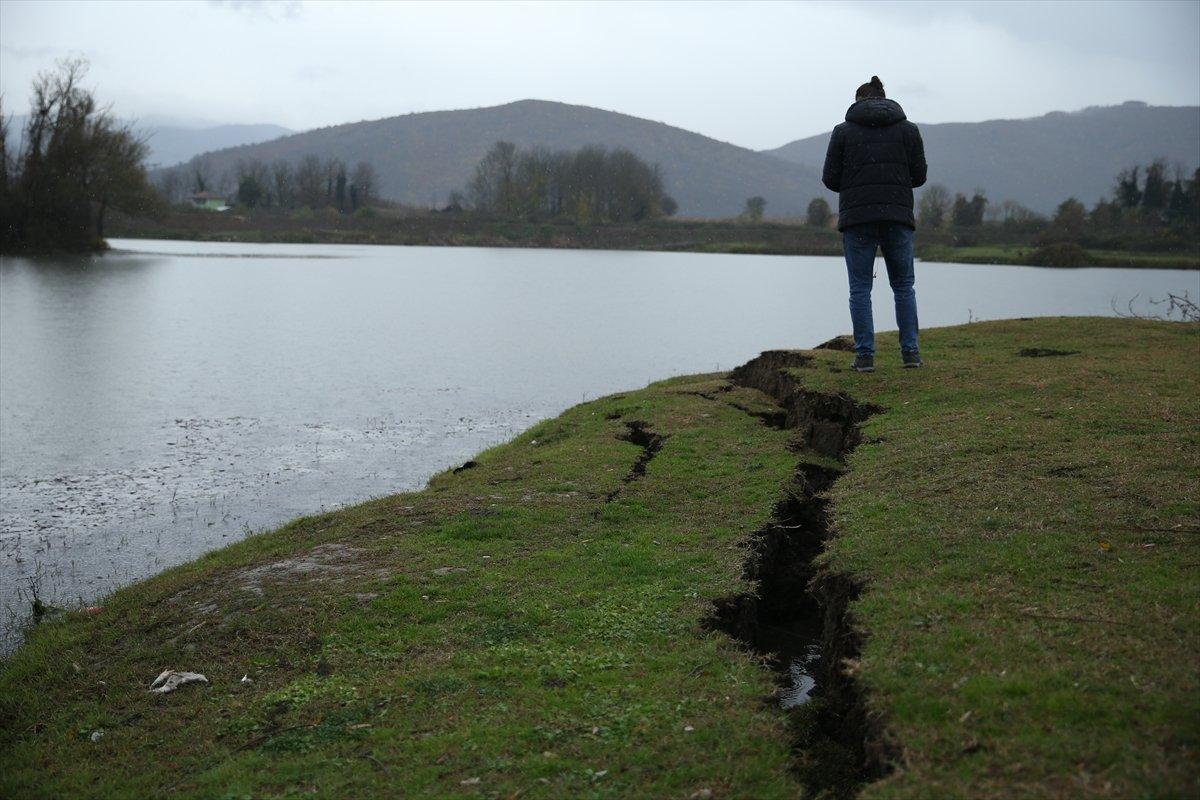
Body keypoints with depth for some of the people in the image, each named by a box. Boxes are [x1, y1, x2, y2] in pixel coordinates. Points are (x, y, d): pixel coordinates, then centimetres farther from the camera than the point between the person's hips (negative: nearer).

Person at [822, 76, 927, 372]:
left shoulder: (843, 131, 4)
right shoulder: (908, 129, 8)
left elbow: (830, 178, 1)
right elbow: (919, 175, 7)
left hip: (856, 216, -1)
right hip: (898, 216, 1)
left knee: (860, 288, 4)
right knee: (904, 285, 13)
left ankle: (865, 355, 0)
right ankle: (910, 351, 9)